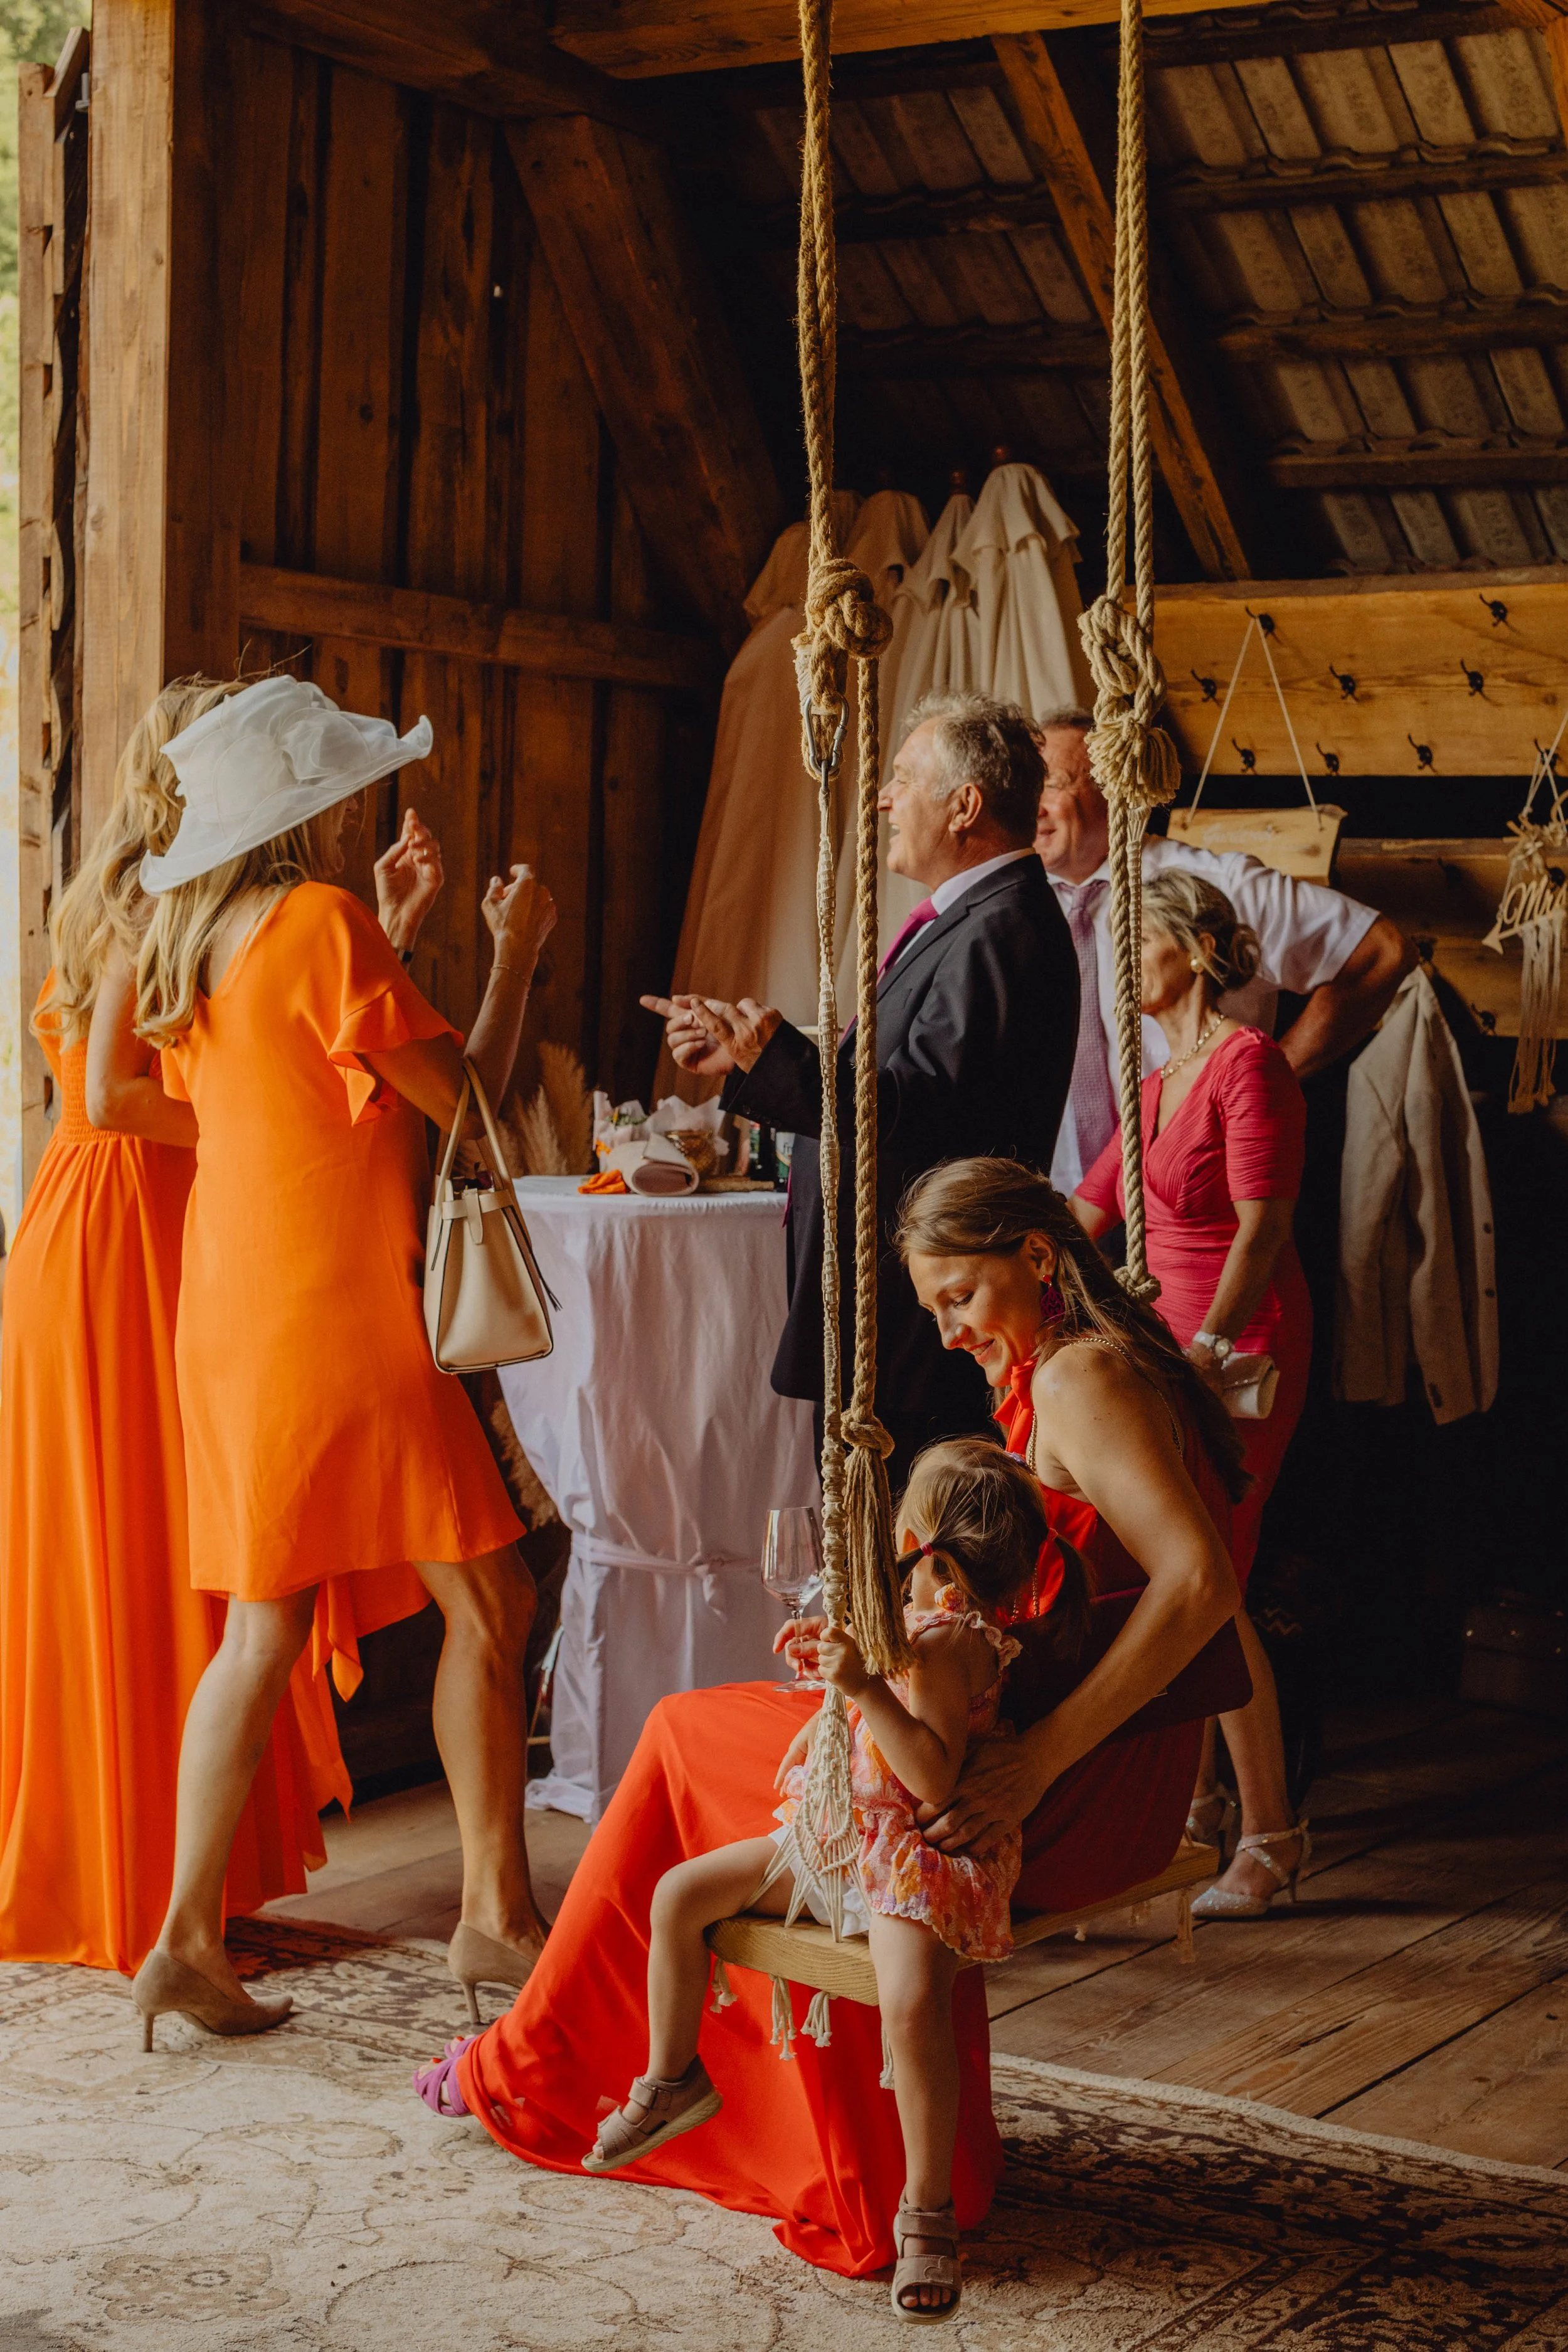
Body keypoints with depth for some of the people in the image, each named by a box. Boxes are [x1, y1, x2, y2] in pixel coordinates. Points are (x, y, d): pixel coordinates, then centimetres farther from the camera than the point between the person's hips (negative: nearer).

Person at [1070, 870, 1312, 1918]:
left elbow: (1262, 1227, -19)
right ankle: (1192, 1792, 21)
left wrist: (1211, 1350, -26)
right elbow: (1087, 1214, 23)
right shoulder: (1159, 1082, 16)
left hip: (1244, 1346, -8)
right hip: (1169, 1340, 8)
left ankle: (1271, 1831, -3)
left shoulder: (1248, 1064, -12)